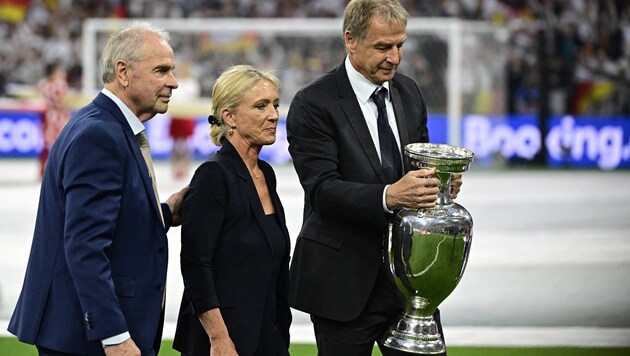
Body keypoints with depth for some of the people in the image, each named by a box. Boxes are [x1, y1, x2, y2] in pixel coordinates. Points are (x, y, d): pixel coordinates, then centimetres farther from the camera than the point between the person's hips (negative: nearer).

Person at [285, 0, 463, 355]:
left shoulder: (409, 92, 9)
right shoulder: (313, 104, -12)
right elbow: (322, 188, -21)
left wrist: (441, 182, -8)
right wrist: (389, 196, -37)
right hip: (345, 281, -5)